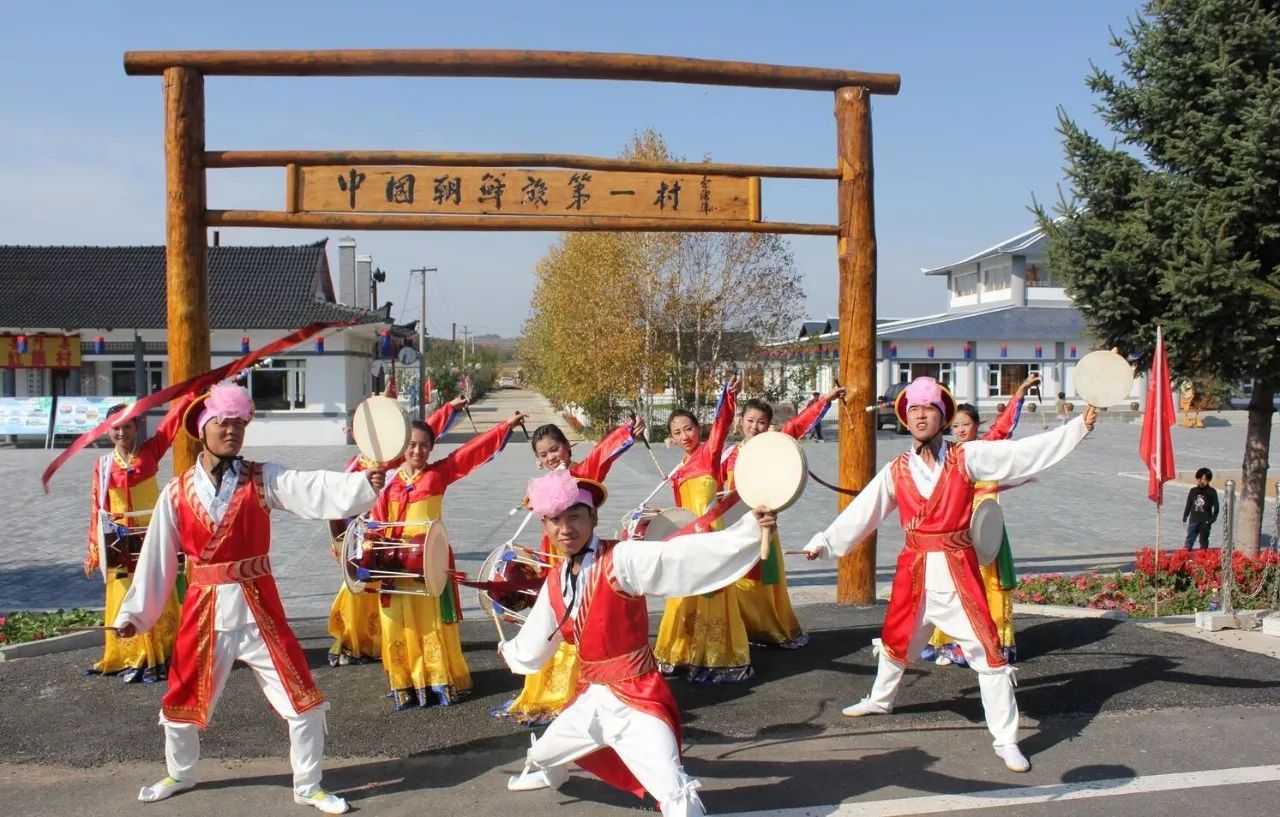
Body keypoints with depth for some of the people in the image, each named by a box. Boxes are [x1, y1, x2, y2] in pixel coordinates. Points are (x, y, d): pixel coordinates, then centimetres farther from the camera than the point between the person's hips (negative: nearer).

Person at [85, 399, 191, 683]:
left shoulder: (150, 452, -3)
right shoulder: (103, 464, 1)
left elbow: (174, 418, -11)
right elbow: (97, 508, 4)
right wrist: (93, 551, 5)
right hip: (119, 542, 2)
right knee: (124, 600, 9)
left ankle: (158, 659, 12)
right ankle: (128, 659, 19)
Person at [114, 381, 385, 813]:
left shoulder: (263, 479, -6)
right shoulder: (177, 492, -2)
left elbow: (316, 491, -23)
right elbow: (157, 556, 3)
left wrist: (364, 484, -40)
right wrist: (136, 612, 3)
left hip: (257, 607, -1)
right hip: (204, 610, 1)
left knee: (303, 700, -1)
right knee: (182, 700, 17)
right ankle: (180, 774, 45)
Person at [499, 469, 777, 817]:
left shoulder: (621, 560, -19)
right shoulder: (555, 584, 2)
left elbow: (683, 556, -34)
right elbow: (534, 644, 20)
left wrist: (750, 528, -47)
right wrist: (509, 650, 41)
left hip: (635, 699, -7)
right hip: (590, 698, 7)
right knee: (541, 753, 32)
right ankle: (542, 771, 69)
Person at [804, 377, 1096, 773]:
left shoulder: (966, 457, -5)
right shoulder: (896, 470, 2)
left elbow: (1026, 452, -11)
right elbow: (861, 512, 5)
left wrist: (1080, 426, -18)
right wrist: (824, 543, 1)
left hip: (958, 569, -3)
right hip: (914, 569, 3)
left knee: (987, 650, -6)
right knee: (895, 639, 21)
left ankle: (1006, 740, 5)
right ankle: (880, 700, 49)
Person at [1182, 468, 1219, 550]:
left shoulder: (1212, 492, 0)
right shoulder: (1193, 491, 8)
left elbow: (1216, 507, 1)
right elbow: (1188, 505, 14)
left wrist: (1212, 519, -7)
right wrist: (1184, 518, 11)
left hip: (1205, 522, -2)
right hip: (1193, 520, 2)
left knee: (1203, 541, 6)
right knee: (1189, 540, 0)